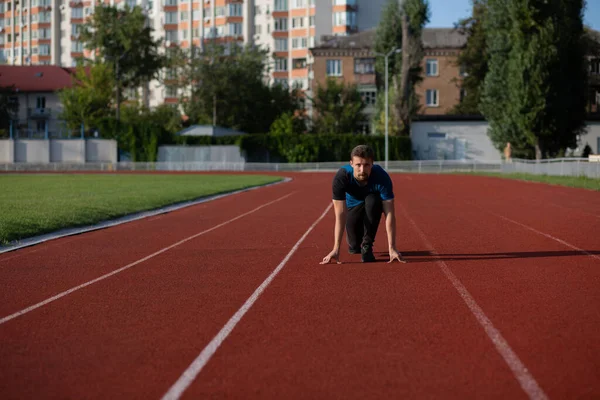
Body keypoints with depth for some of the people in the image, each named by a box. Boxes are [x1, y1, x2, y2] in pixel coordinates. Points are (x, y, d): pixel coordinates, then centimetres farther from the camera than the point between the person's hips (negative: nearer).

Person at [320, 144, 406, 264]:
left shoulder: (381, 177, -36)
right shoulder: (341, 177, -35)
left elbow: (390, 214, -37)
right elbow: (340, 215, -37)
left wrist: (392, 248, -44)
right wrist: (336, 249, -43)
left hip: (373, 204, -1)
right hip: (353, 204, 1)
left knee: (372, 200, -36)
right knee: (354, 247, -13)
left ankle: (367, 246, -19)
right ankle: (355, 243, 26)